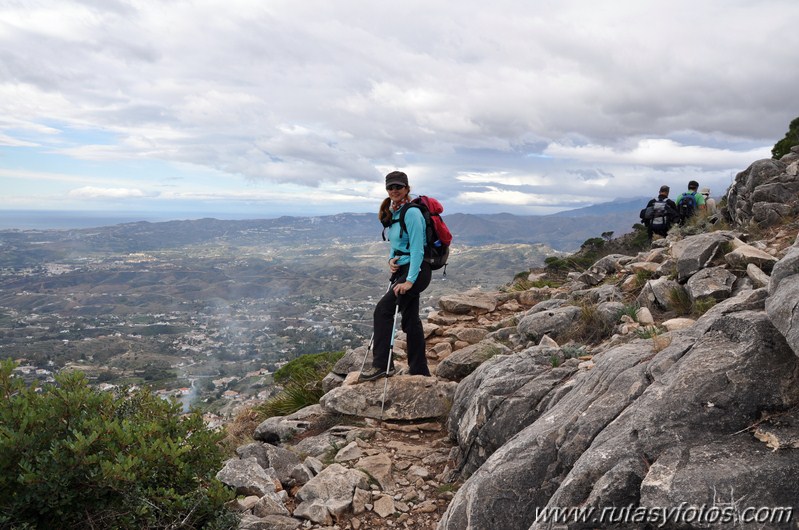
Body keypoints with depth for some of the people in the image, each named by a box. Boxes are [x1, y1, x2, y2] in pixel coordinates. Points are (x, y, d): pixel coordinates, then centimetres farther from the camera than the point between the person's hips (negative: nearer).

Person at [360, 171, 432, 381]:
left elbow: (417, 249, -21)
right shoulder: (393, 212, 12)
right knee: (410, 319, 11)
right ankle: (419, 370, 19)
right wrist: (391, 259, 1)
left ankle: (382, 365, -7)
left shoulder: (411, 212, -16)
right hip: (403, 270, 9)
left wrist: (410, 280, -26)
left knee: (383, 309, -14)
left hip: (416, 271, -9)